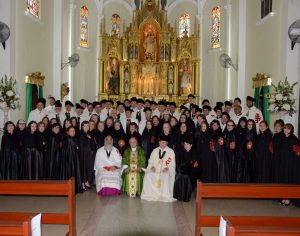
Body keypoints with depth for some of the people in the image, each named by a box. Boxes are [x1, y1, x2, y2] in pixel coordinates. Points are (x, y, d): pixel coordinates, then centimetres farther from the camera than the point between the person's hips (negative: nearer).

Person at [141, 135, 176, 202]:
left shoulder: (170, 151, 7)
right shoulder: (155, 151, 16)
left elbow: (172, 164, 2)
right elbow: (150, 161, 14)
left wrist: (167, 168, -18)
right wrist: (152, 166, -8)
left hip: (166, 171, -2)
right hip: (155, 170, 3)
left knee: (165, 177, -36)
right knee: (148, 175, -28)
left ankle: (165, 196, -26)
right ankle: (150, 194, -18)